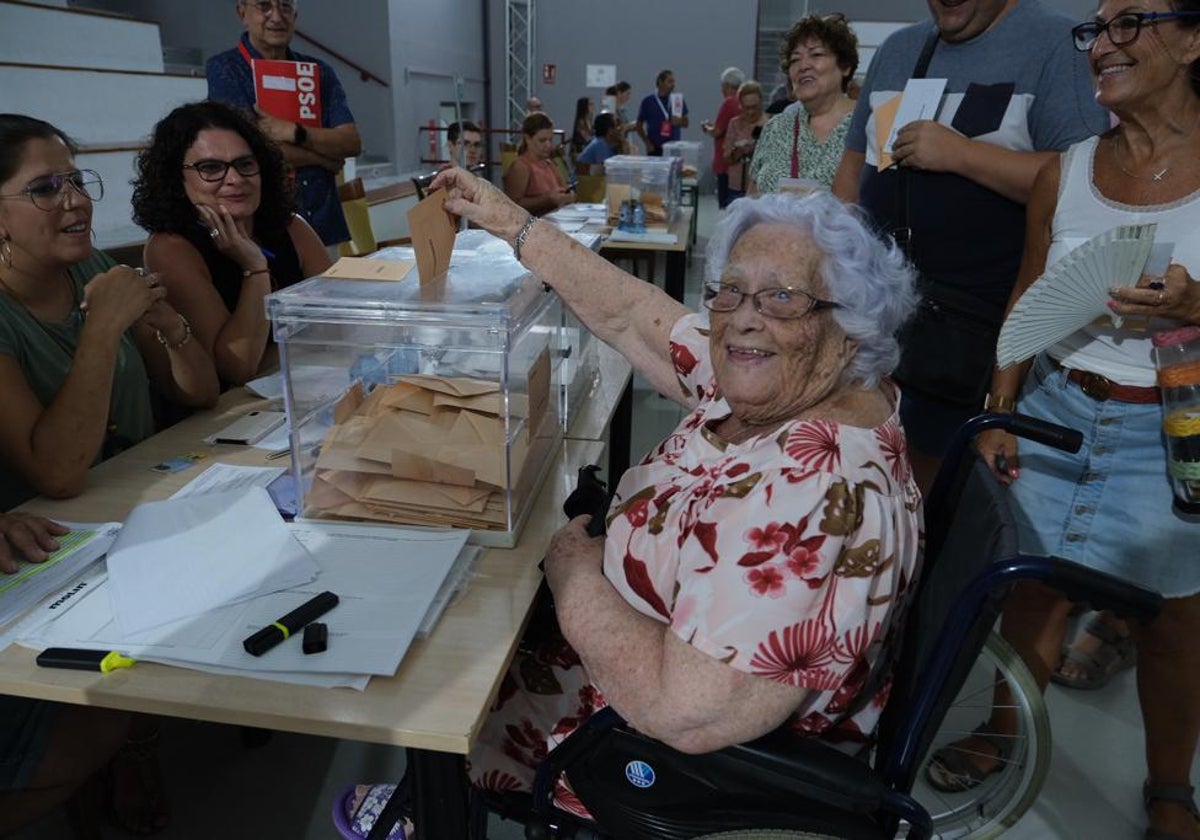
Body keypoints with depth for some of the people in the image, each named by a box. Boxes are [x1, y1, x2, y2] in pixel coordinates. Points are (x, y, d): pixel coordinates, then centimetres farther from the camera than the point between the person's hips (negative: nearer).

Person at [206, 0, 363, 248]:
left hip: (325, 226, 4)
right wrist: (324, 158, -5)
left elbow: (352, 143, 0)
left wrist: (292, 131, -14)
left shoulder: (320, 71, 12)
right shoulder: (223, 69, 0)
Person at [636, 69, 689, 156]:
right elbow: (639, 125, 5)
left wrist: (679, 122, -12)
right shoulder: (648, 101, 1)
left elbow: (685, 123, 12)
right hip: (655, 149, -2)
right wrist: (647, 143, -6)